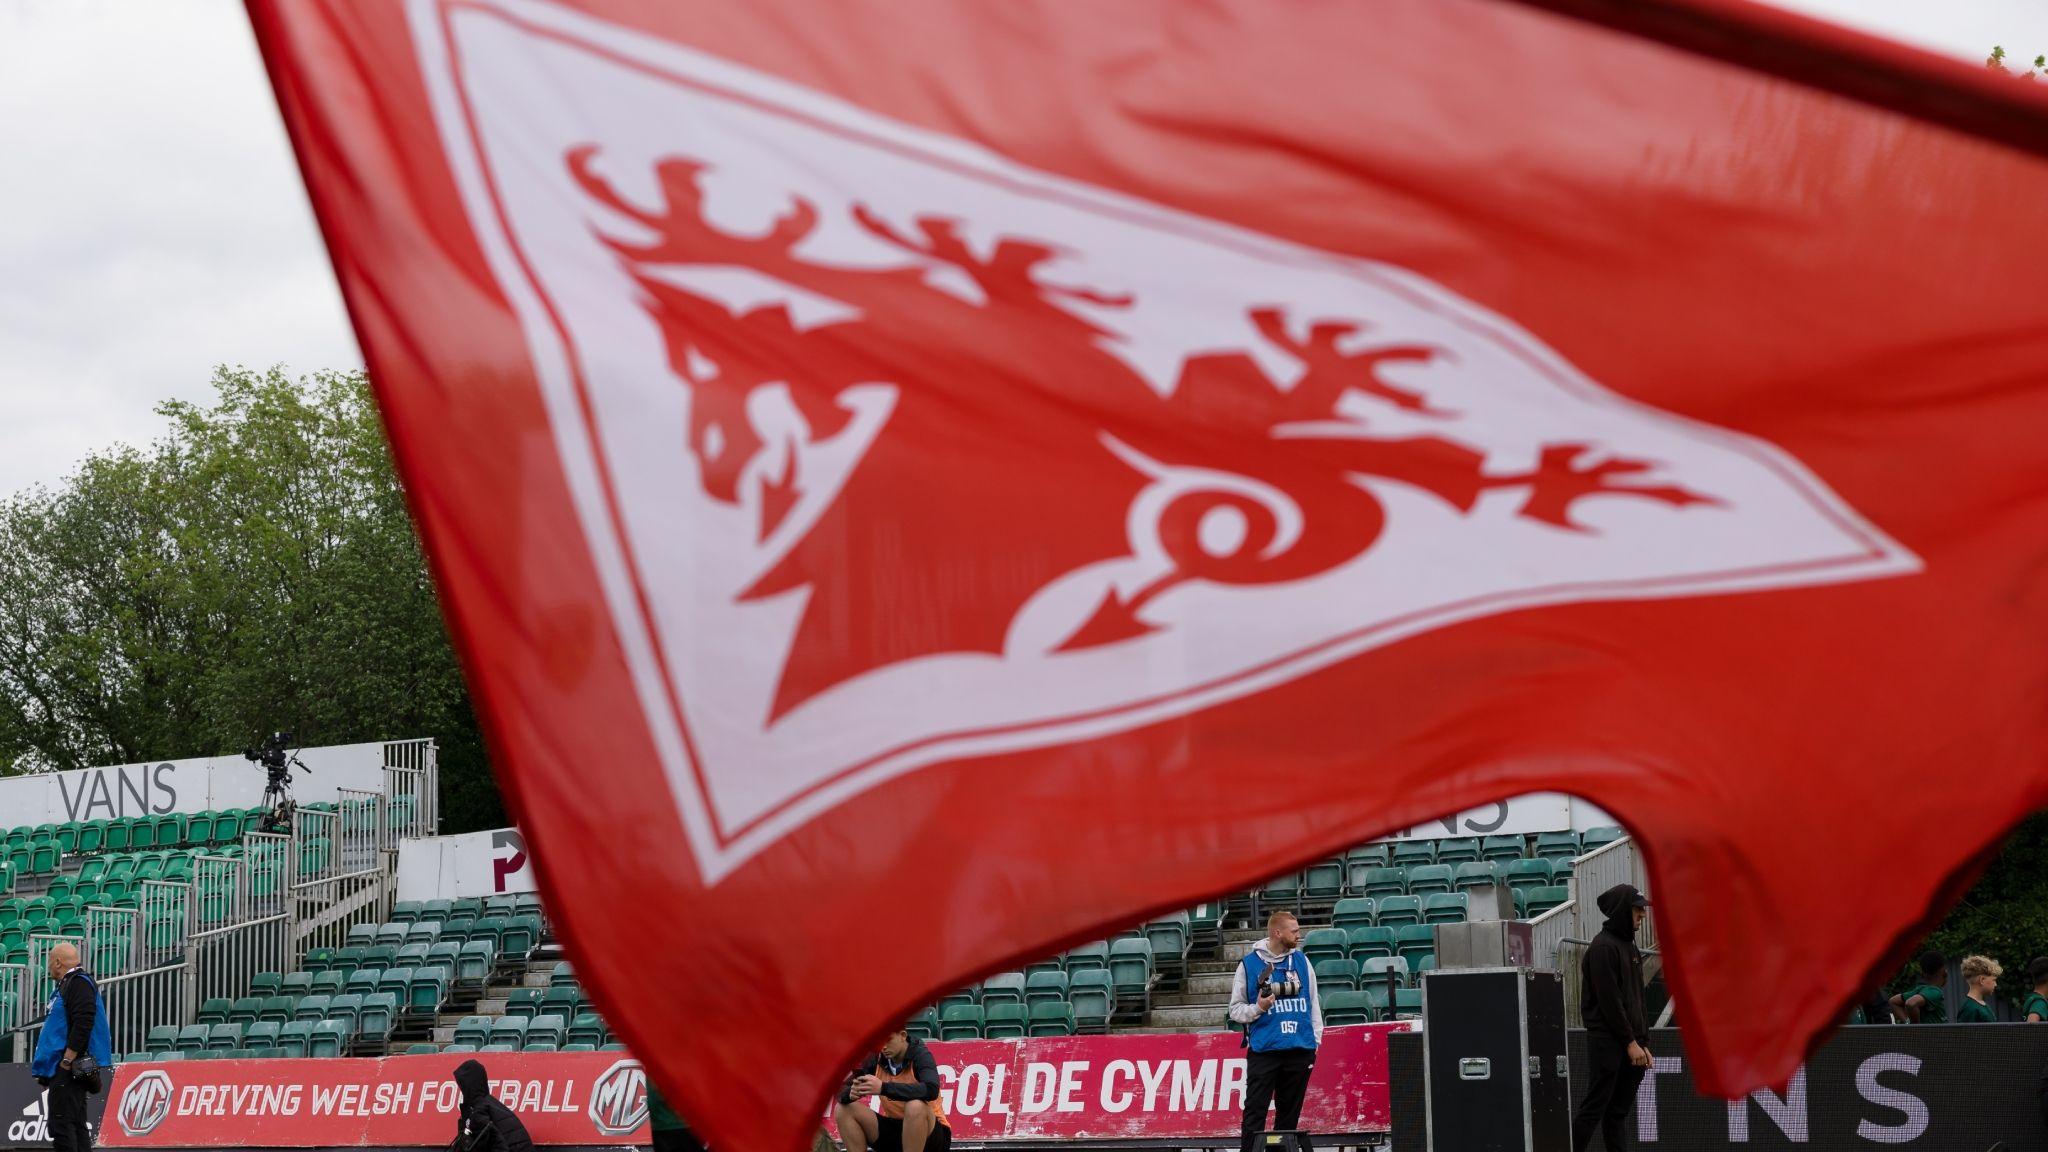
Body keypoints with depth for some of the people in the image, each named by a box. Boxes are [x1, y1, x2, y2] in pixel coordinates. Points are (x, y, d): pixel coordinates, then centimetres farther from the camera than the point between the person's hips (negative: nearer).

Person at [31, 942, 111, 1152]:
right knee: (76, 1125, 10)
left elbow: (82, 1024, -21)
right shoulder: (67, 985, 22)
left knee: (62, 1127, -14)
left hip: (69, 1070, -11)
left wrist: (67, 1061, -22)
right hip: (64, 1071, 11)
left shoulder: (79, 983, -10)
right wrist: (47, 1071, 21)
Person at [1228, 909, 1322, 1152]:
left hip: (1300, 1049, 4)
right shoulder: (1249, 964, -1)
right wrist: (1258, 1008, -15)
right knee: (1255, 1113, -6)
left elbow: (1313, 1002, 17)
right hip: (1264, 1049, -4)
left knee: (1289, 1113, 9)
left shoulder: (1302, 961, 10)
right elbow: (1236, 1010, 4)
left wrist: (1316, 1037, 10)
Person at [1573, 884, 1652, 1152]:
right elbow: (1609, 1001, -15)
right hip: (1607, 1042, -9)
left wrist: (1644, 1043, 14)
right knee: (1593, 1109, -9)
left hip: (1631, 1044, 9)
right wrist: (1631, 1042, -14)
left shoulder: (1629, 945, 17)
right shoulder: (1603, 947, -11)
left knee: (1620, 1111, 8)